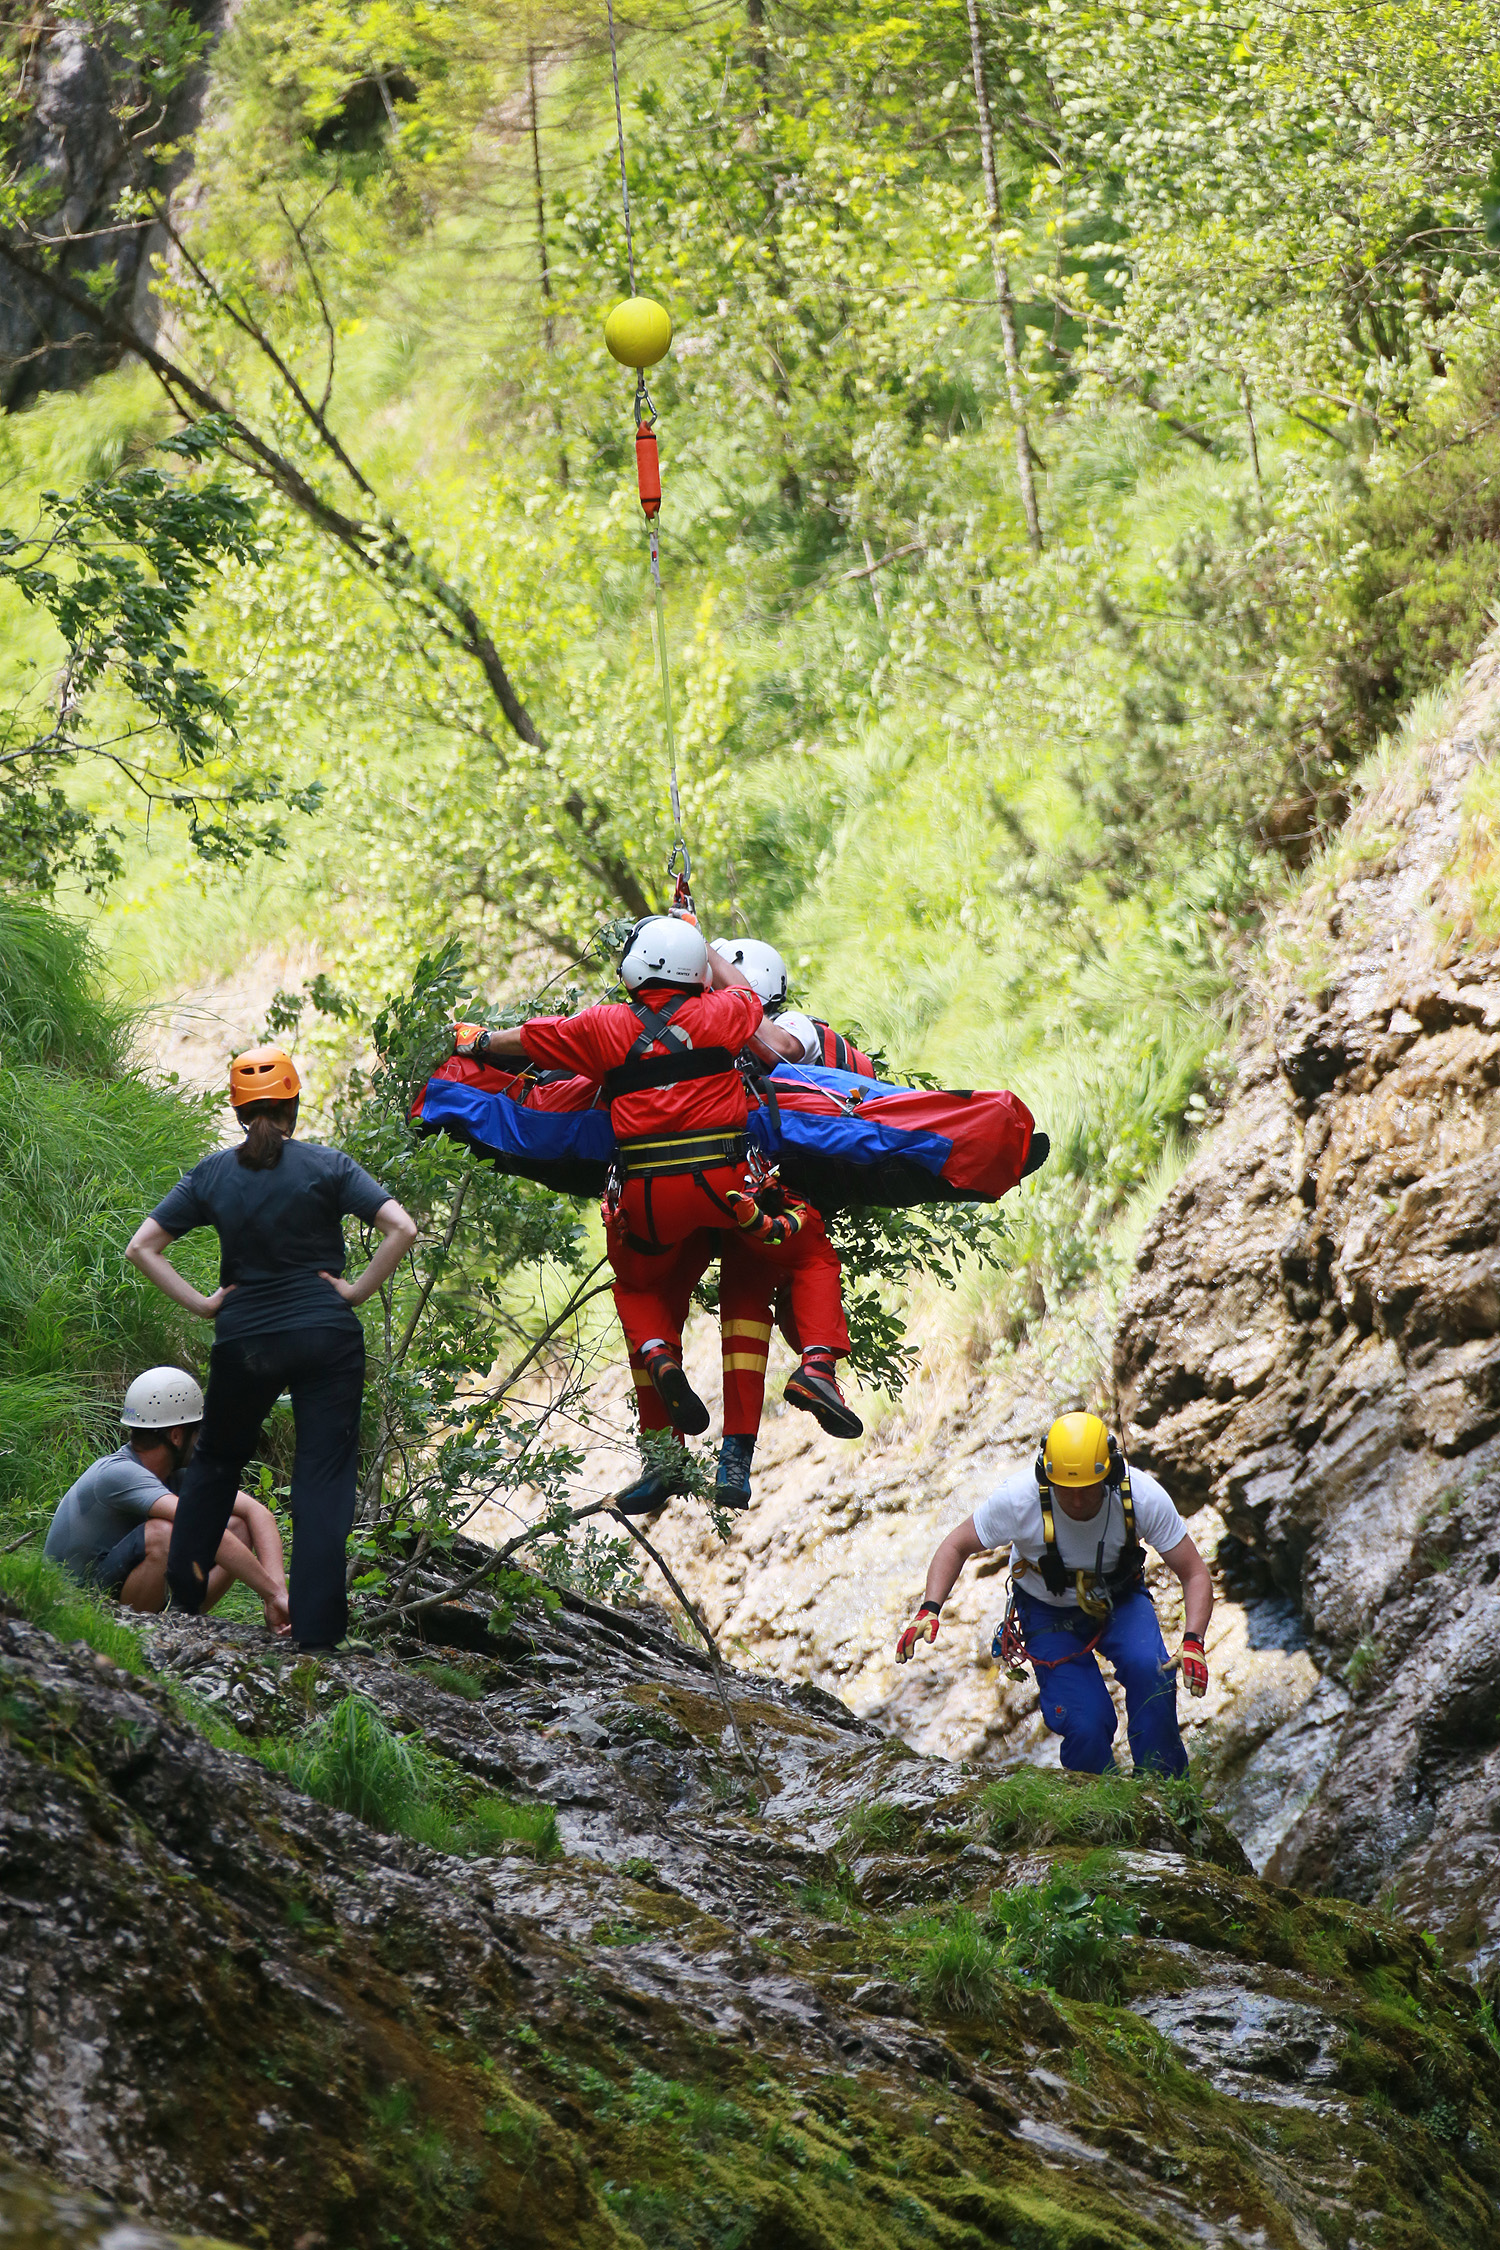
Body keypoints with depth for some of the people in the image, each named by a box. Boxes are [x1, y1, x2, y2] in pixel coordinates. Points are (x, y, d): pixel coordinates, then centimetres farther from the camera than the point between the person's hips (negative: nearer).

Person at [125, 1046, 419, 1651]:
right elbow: (401, 1229, -13)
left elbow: (141, 1248, 1)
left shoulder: (212, 1174, 3)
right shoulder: (326, 1166, -3)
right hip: (326, 1338, -2)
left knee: (215, 1461, 23)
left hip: (243, 1340, 2)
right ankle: (315, 1628, -5)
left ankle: (181, 1593, 24)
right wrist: (357, 1290, -5)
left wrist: (200, 1303, 2)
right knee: (323, 1475, 1)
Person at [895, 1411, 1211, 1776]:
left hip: (1118, 1600, 1)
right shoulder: (1017, 1498, -30)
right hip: (1048, 1611, -1)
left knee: (1148, 1668, -31)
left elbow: (1194, 1573, -19)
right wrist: (929, 1609, -29)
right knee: (1085, 1726, -20)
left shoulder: (1143, 1497, -28)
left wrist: (1193, 1643, -36)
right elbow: (956, 1547, -13)